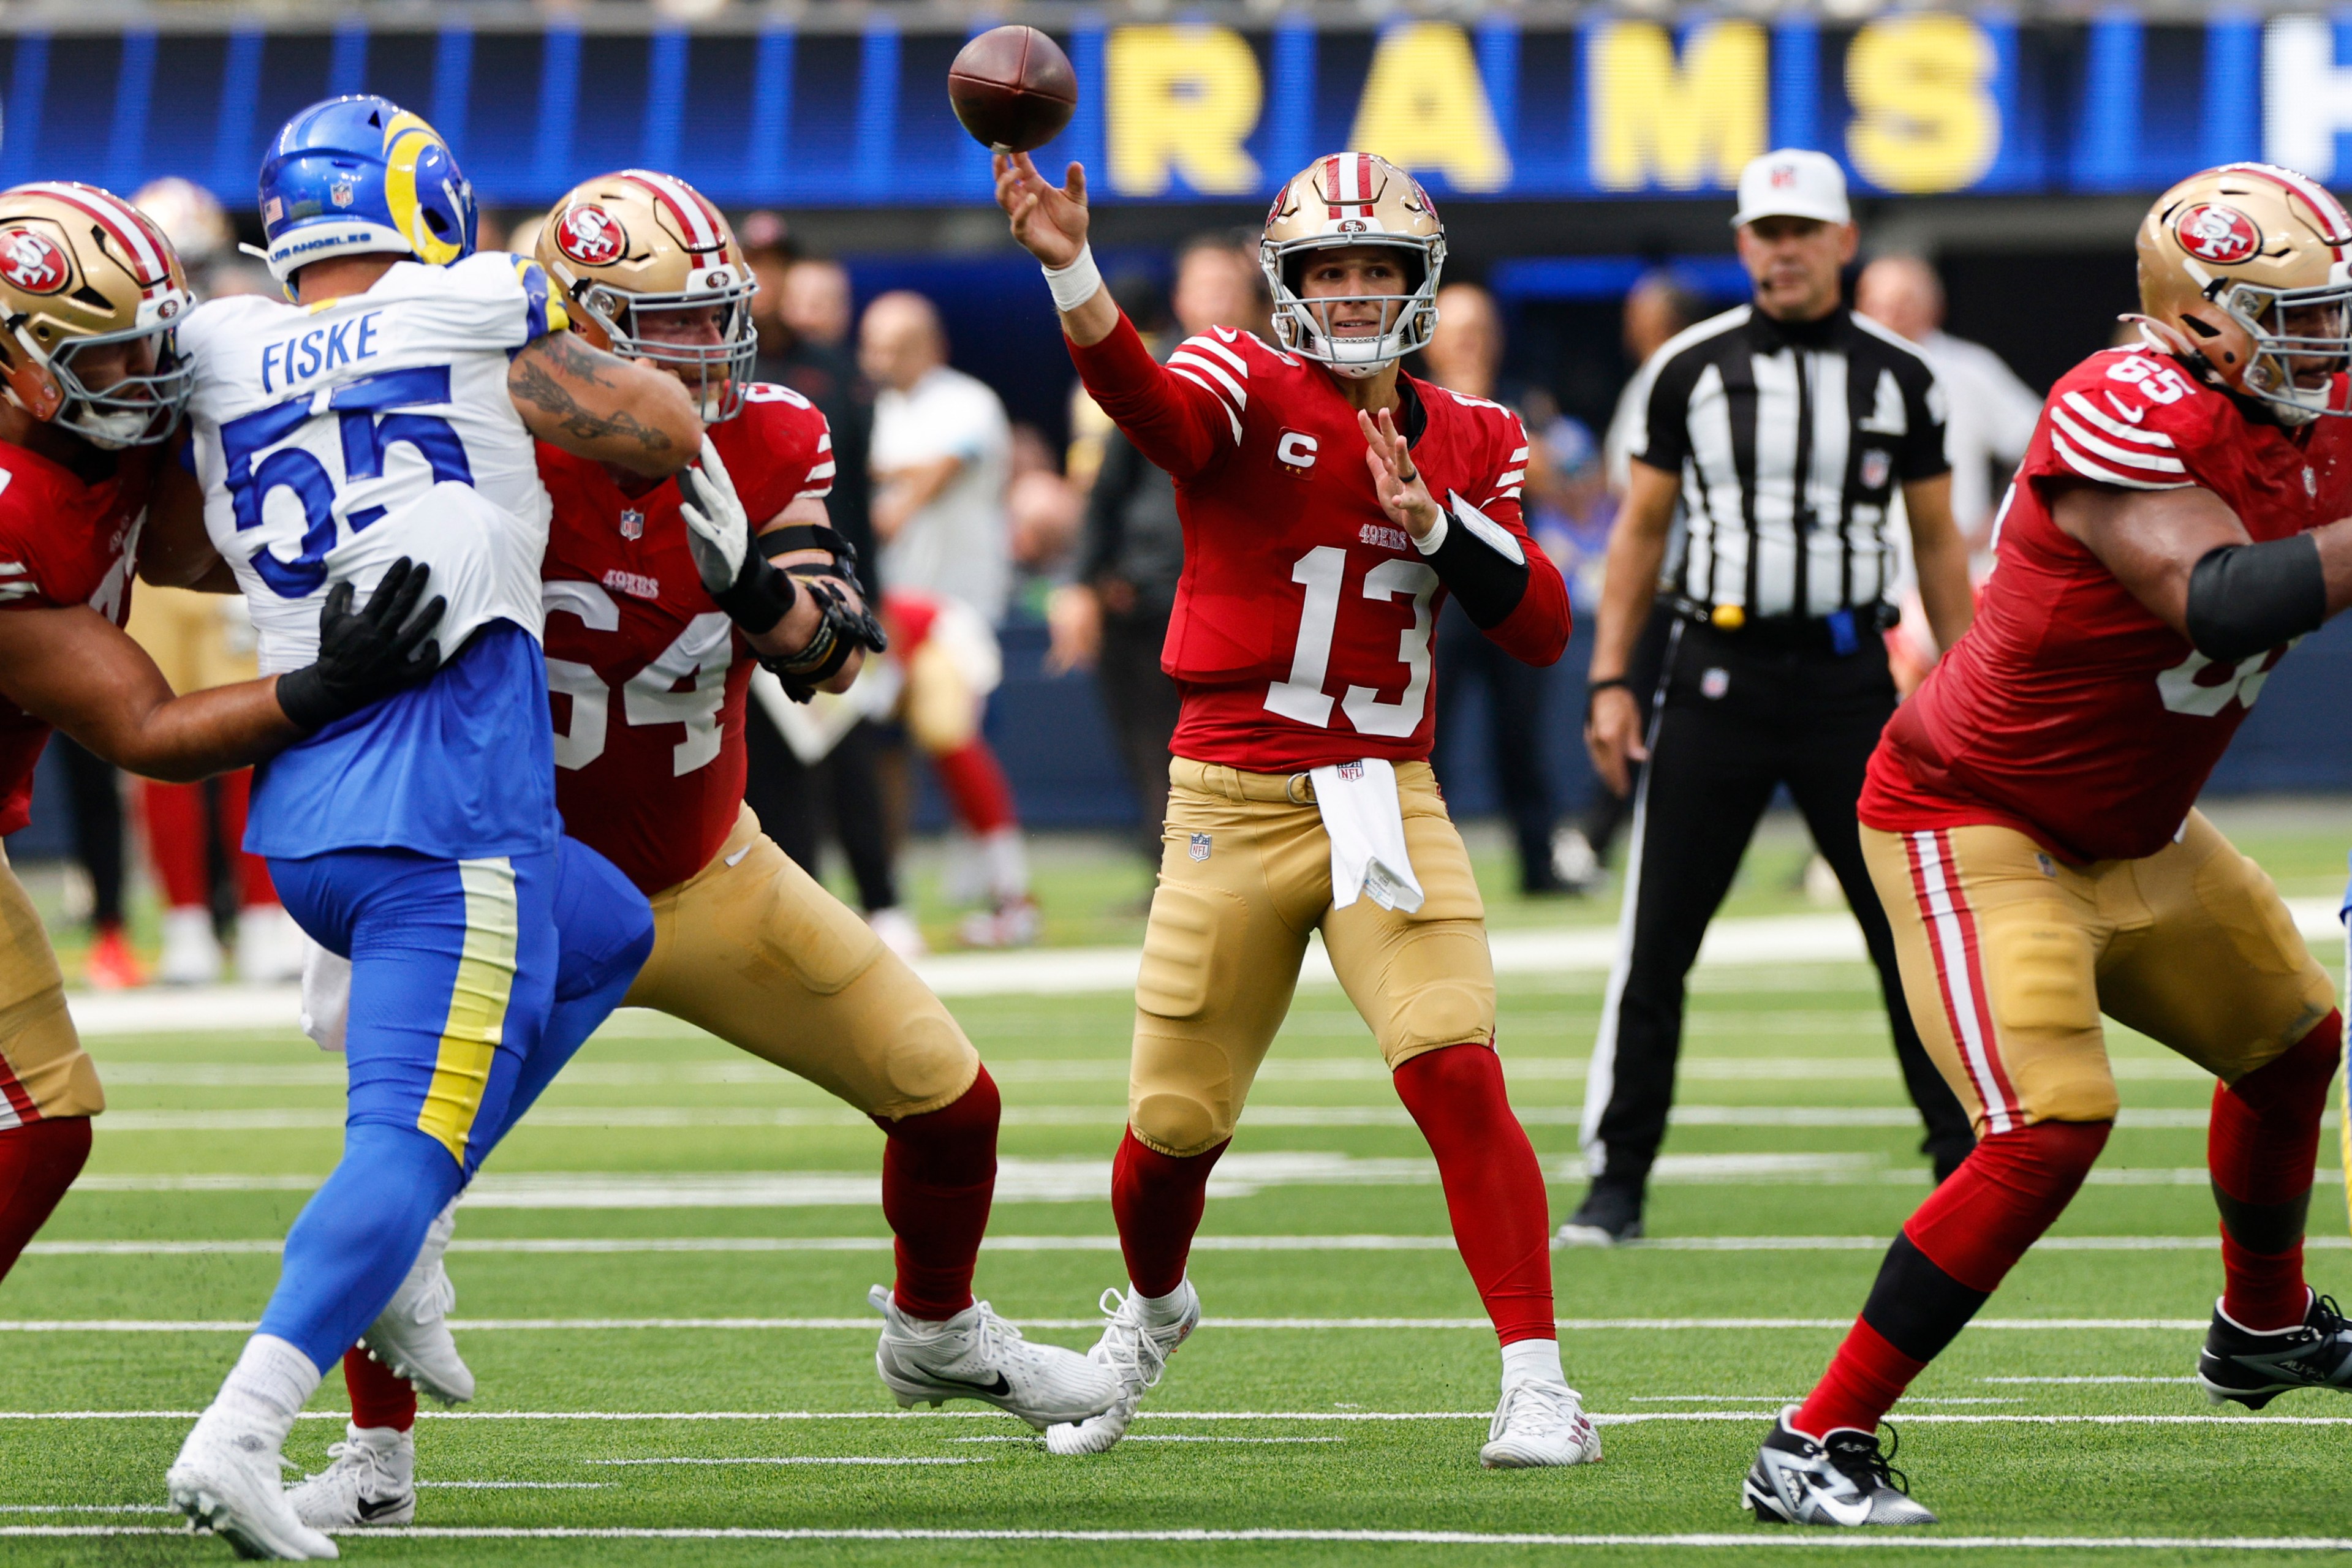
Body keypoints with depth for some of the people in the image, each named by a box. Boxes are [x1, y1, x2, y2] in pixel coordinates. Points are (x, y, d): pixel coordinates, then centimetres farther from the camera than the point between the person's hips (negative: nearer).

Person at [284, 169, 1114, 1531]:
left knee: (950, 1100, 7)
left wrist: (745, 571, -41)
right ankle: (378, 1457, -7)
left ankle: (937, 1335, 38)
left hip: (709, 880, 4)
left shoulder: (770, 446, -10)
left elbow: (833, 653, -20)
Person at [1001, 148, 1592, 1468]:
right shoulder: (1247, 387, -5)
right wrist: (1069, 271, -49)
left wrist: (1436, 523, -13)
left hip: (1389, 800, 2)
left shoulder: (1471, 440, 9)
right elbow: (1155, 409, -29)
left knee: (1457, 1073, -17)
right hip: (1235, 801, -1)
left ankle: (1539, 1383, -14)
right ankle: (1152, 1310, 38)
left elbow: (1543, 629, 4)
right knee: (1177, 1116, 6)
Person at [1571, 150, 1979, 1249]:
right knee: (1657, 941, -2)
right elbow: (1642, 528, 8)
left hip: (1846, 674, 0)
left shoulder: (1897, 377, 5)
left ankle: (1964, 1165, 12)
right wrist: (1610, 680, 2)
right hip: (1718, 669, 0)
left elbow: (1937, 541, 11)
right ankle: (1617, 1179, 5)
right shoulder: (1693, 368, 3)